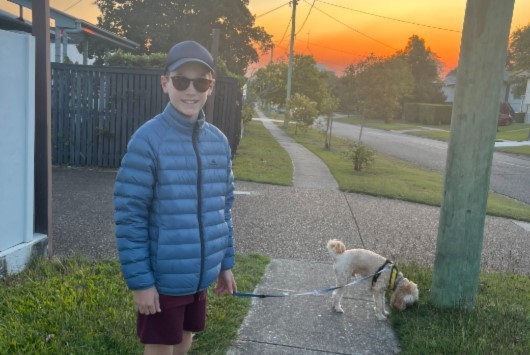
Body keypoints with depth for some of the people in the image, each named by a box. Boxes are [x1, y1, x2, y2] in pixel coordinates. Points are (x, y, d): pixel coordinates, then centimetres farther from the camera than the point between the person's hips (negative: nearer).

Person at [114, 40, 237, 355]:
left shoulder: (219, 141, 1)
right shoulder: (148, 140, -17)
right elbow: (129, 216, -16)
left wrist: (226, 262, 11)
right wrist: (139, 280, -15)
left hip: (201, 276, 5)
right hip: (163, 278, -5)